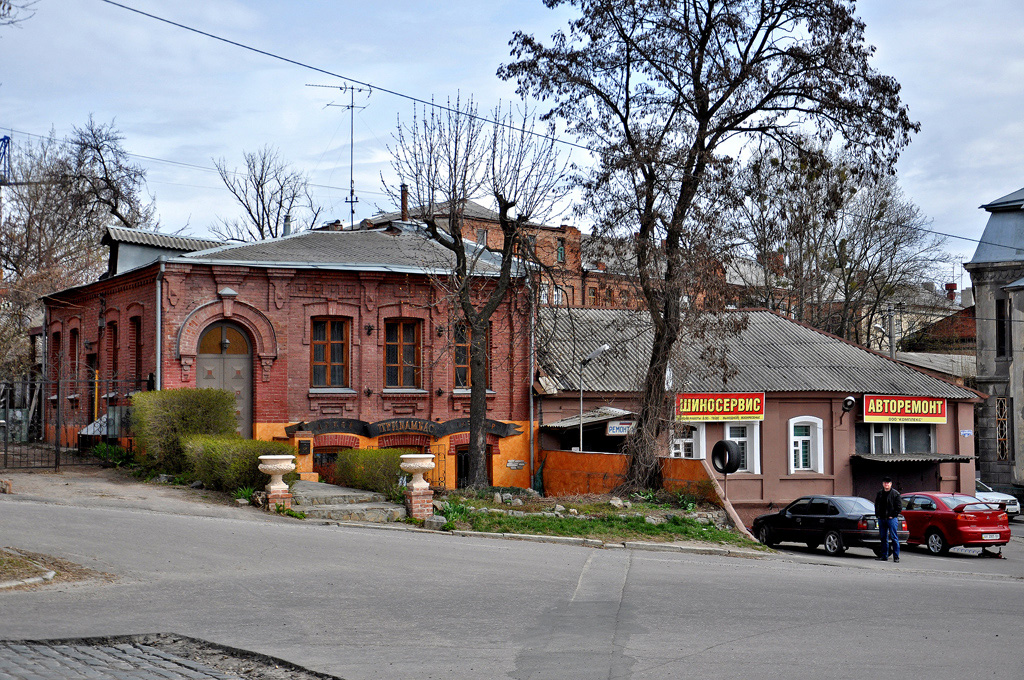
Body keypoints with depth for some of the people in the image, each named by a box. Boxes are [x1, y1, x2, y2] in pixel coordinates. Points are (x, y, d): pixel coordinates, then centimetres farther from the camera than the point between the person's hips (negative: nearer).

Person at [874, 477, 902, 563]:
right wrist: (877, 515, 9)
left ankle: (896, 557, -5)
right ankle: (884, 556, 14)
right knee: (883, 538, 8)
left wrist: (893, 515, -10)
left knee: (894, 538, -6)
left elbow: (899, 507, -4)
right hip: (882, 519, 6)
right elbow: (876, 506, 23)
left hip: (892, 519, -5)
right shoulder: (879, 494, 15)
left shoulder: (895, 493, -1)